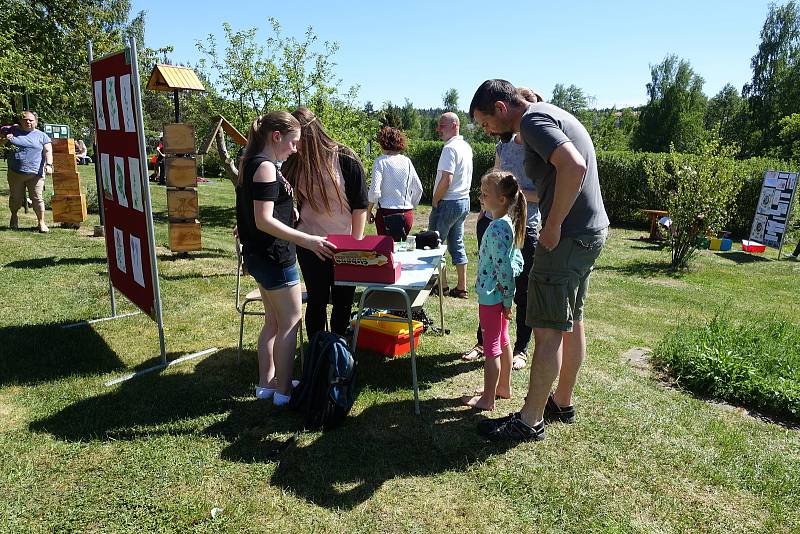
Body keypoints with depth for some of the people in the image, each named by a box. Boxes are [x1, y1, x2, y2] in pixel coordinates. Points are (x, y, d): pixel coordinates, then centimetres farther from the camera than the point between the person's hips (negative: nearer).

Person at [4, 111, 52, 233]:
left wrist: (48, 165, -14)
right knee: (16, 198, 10)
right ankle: (14, 216, 35)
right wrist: (6, 139, 3)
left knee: (37, 198, -5)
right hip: (15, 173, 2)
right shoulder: (13, 131, 12)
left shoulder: (41, 135, 8)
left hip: (35, 173, -2)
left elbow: (48, 151, 1)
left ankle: (41, 223, 3)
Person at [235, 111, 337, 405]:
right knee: (290, 323, 2)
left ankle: (266, 382, 28)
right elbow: (265, 220, -26)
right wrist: (306, 240, -29)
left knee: (273, 321, 18)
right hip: (274, 256, -10)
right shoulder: (265, 167, -19)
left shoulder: (252, 163, 11)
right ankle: (283, 390, 12)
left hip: (259, 255, 10)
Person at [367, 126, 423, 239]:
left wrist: (368, 211, -2)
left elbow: (374, 191, -13)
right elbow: (418, 189, 8)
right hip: (407, 214, 4)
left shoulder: (381, 161, -6)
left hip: (386, 213, -4)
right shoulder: (407, 161, 6)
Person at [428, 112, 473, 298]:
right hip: (464, 201, 9)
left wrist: (435, 201, -10)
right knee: (457, 244, 12)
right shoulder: (467, 147, 12)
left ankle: (442, 286, 8)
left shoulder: (450, 148, -17)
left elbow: (446, 180, -24)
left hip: (448, 203, -9)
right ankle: (461, 288, 15)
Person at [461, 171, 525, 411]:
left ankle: (487, 399, 14)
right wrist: (507, 299, 14)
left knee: (491, 346, 1)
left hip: (491, 296, -10)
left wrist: (506, 300, -17)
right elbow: (516, 260, 13)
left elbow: (503, 267, -24)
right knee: (502, 341, 20)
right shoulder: (507, 223, 7)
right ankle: (504, 387, 36)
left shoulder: (497, 228, -23)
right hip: (499, 295, 10)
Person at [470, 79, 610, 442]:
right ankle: (562, 403, 31)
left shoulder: (533, 120, -13)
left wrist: (554, 225, -21)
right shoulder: (549, 114, 18)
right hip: (590, 230, 11)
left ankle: (530, 422, 6)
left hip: (569, 236, -11)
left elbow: (574, 167, -29)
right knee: (571, 323, 17)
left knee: (547, 330, -5)